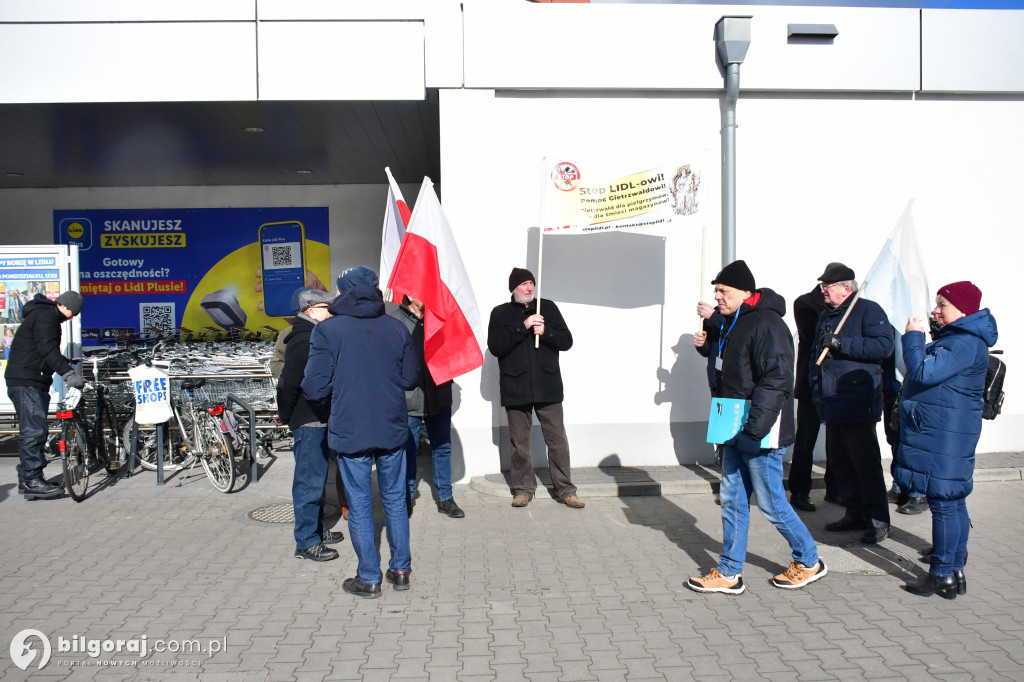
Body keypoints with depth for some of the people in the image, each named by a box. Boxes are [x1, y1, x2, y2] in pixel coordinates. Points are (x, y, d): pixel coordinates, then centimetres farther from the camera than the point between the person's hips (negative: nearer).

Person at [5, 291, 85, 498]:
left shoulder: (46, 315, 21)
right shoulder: (46, 316, -12)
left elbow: (51, 351, 23)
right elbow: (48, 349, -26)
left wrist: (68, 371, 15)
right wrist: (68, 373, -33)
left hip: (33, 382, 11)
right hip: (26, 382, -11)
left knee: (32, 431, 13)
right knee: (35, 431, -13)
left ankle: (27, 479, 19)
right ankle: (32, 481, -13)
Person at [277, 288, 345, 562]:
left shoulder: (316, 337, 14)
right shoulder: (303, 340, -18)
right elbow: (289, 382, -20)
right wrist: (286, 416, -10)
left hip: (319, 420, 10)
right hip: (308, 423, -10)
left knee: (317, 479, 18)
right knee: (309, 482, -3)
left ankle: (316, 530, 30)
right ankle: (306, 543, 5)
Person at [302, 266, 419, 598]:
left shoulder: (326, 330, -9)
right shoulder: (396, 328, -1)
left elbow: (315, 388, -11)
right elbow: (411, 379, 4)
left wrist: (332, 397, 11)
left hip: (349, 433, -3)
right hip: (393, 430, 3)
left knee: (359, 506, 8)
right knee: (395, 499, 16)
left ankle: (368, 579, 16)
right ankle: (401, 570, 24)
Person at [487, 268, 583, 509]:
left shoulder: (548, 307, 10)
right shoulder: (500, 313, 5)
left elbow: (567, 341, 7)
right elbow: (495, 347, -8)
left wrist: (545, 332, -12)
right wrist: (523, 327, -16)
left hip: (548, 386, 1)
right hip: (515, 388, -1)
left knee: (558, 440, 2)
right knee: (519, 443, 7)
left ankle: (565, 489, 13)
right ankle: (523, 488, 21)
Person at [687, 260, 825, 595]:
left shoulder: (767, 324, -18)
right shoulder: (729, 323, 13)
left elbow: (776, 379, -25)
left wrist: (754, 427, -29)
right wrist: (706, 345, 8)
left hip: (759, 433, -10)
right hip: (735, 429, 10)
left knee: (771, 504, 3)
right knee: (732, 499, 12)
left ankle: (809, 562, 25)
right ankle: (729, 573, 21)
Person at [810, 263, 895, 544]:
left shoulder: (868, 310, -7)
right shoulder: (825, 315, 18)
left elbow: (884, 345, -21)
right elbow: (816, 353, 27)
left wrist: (841, 343, -22)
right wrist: (815, 382, 14)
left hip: (858, 403, -8)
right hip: (832, 403, 8)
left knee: (866, 462, -4)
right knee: (838, 462, 13)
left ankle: (878, 520, 6)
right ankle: (856, 513, 25)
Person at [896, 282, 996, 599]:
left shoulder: (965, 343, -18)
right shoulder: (956, 337, 16)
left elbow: (924, 373, -25)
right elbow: (933, 372, 26)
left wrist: (913, 336, -14)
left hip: (945, 435, -11)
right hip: (942, 432, 11)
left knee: (944, 501, -5)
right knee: (953, 501, 15)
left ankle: (943, 575, 3)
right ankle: (955, 571, 24)